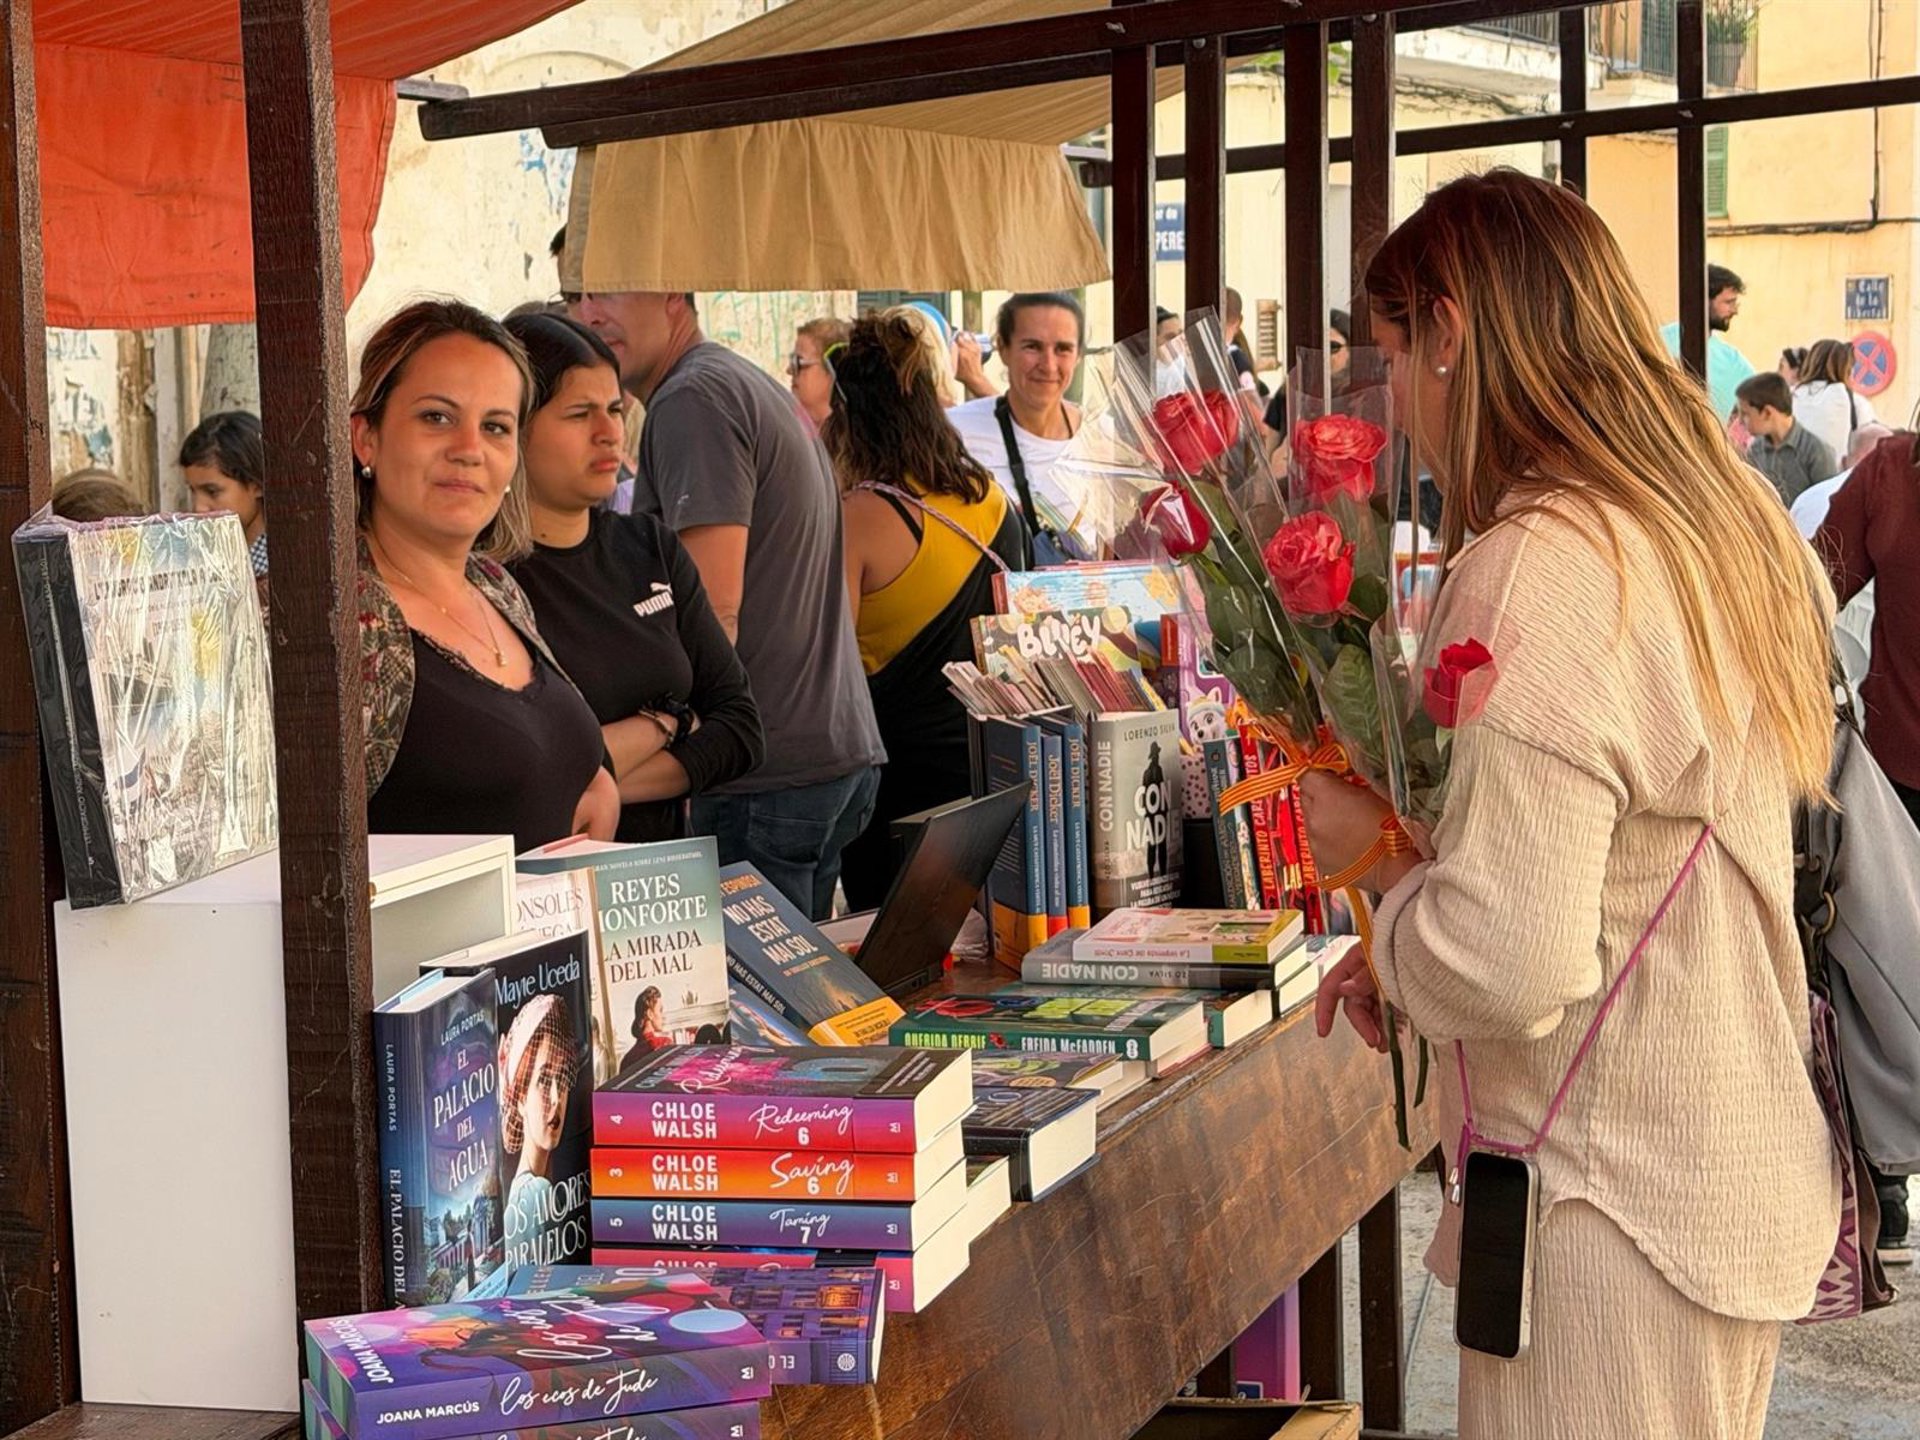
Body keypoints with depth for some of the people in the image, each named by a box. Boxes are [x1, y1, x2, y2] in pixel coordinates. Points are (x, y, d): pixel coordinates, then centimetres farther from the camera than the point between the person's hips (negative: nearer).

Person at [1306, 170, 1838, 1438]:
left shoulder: (1534, 572, -21)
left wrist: (1377, 855, -6)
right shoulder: (1738, 532, 7)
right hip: (1747, 1177, 9)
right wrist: (1409, 942, 14)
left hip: (1614, 1221, -9)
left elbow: (1506, 969, -25)